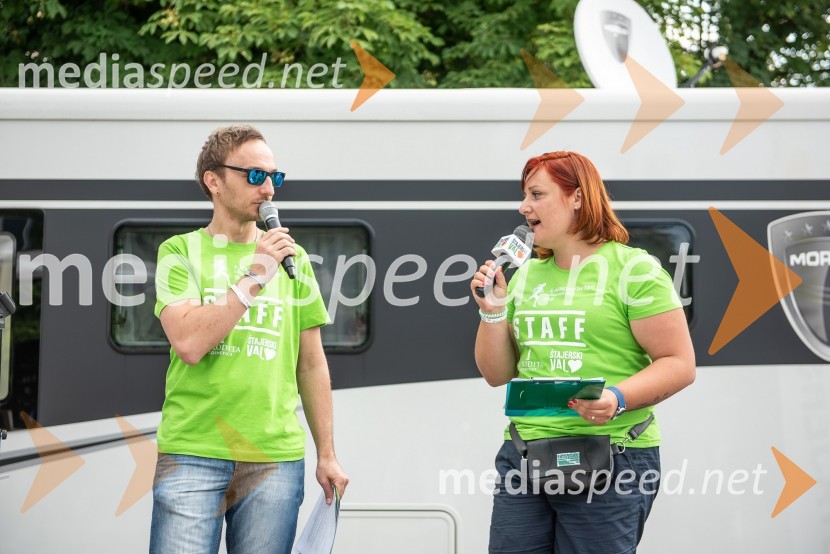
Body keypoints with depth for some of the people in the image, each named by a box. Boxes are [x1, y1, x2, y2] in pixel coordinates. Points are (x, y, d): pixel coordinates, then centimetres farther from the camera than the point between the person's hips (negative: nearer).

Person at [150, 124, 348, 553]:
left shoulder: (293, 258, 12)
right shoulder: (180, 252, 3)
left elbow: (311, 364, 15)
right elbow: (189, 344, -12)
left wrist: (327, 455, 12)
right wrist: (254, 277, -12)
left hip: (276, 457, 3)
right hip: (192, 454, -3)